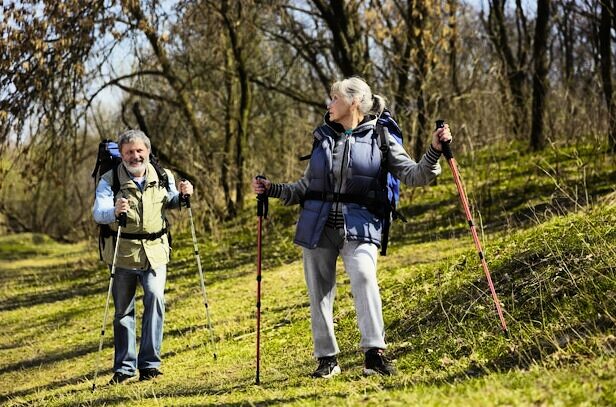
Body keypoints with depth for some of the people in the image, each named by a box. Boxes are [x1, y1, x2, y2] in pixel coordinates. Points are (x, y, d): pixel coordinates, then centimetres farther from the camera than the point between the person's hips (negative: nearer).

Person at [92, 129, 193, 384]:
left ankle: (150, 363, -9)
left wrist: (182, 195, 2)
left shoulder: (162, 177, 5)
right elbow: (98, 213, -18)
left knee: (155, 298, -17)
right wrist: (114, 212, -39)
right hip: (123, 253, -1)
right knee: (123, 311, 7)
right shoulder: (110, 180, -5)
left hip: (155, 251, 1)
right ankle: (124, 367, 18)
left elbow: (170, 202, 24)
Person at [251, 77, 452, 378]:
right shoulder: (322, 138, 16)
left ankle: (374, 353, -29)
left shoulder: (379, 138, 6)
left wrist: (434, 151, -14)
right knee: (319, 291, 3)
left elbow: (414, 175, 0)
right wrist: (272, 190, 14)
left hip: (359, 225, -4)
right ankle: (327, 359, 16)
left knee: (363, 275, -28)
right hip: (317, 225, 4)